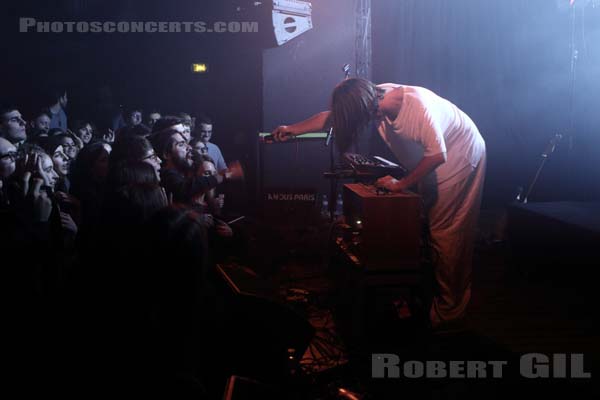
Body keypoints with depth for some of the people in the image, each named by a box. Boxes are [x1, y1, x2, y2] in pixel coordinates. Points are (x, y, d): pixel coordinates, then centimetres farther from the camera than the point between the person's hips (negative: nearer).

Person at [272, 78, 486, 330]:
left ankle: (449, 314, 3)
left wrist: (402, 184, -24)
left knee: (447, 234, -6)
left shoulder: (418, 104, -35)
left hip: (461, 157, -7)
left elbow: (437, 154, -32)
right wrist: (293, 129, -1)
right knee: (426, 226, 7)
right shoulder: (375, 98, -12)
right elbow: (329, 117, 0)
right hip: (434, 166, 7)